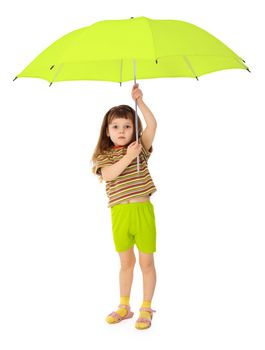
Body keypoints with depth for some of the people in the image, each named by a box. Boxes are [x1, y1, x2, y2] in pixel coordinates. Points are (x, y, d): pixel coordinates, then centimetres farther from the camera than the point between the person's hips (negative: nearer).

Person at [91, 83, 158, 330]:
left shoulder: (140, 146, 4)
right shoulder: (104, 156, 5)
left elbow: (152, 125, -13)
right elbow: (108, 175, -16)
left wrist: (140, 101, -23)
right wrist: (128, 157, -26)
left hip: (142, 210, -1)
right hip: (119, 213, 1)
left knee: (146, 262, 4)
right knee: (126, 262, 14)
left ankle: (146, 309, 18)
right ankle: (124, 307, 28)